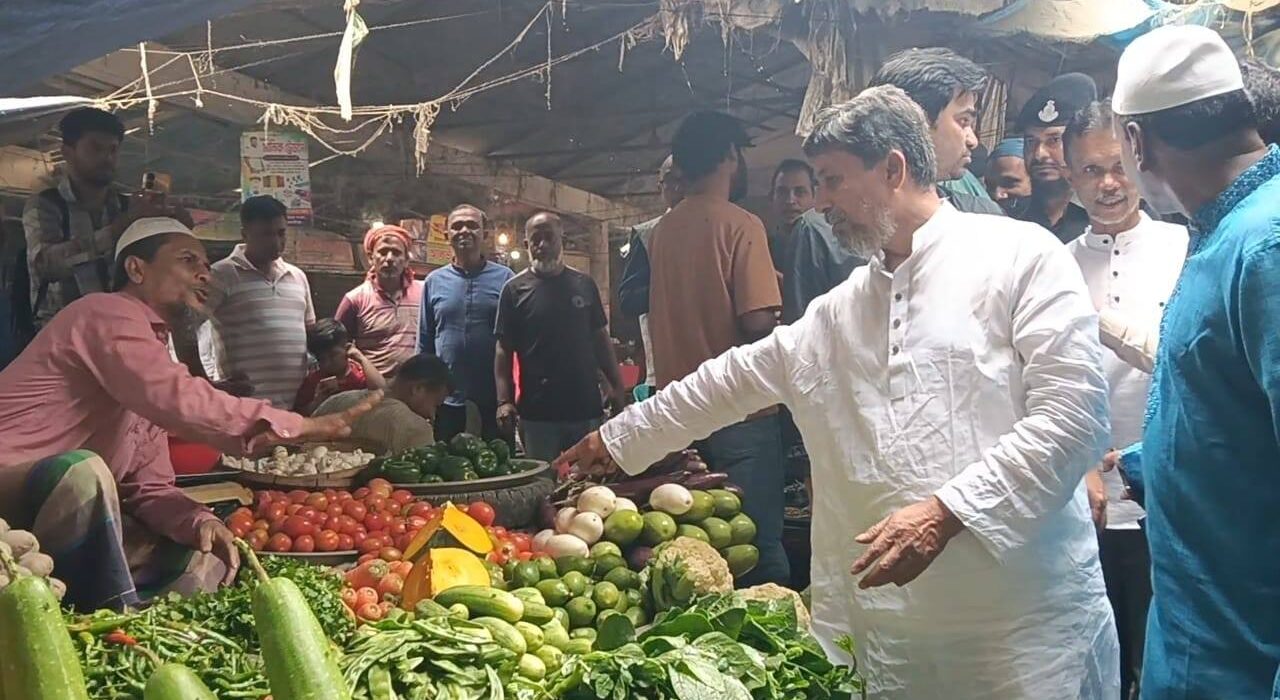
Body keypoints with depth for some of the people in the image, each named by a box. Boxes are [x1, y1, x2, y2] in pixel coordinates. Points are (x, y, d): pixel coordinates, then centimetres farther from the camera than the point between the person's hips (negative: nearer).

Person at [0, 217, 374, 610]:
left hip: (61, 519, 9)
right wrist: (305, 427, -26)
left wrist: (200, 521, -12)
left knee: (206, 560, -2)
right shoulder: (108, 314, -13)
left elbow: (149, 485, 10)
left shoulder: (153, 344, 15)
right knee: (83, 470, -37)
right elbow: (181, 402, -31)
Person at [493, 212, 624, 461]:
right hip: (538, 411, -2)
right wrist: (504, 400, -10)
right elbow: (504, 349, 0)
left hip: (587, 406, 2)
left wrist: (616, 385, 4)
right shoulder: (515, 289, 2)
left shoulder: (584, 285, 9)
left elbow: (600, 339, 13)